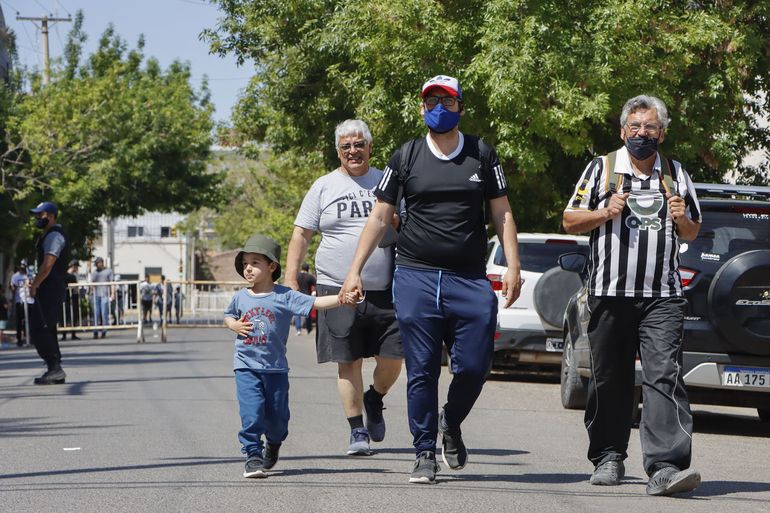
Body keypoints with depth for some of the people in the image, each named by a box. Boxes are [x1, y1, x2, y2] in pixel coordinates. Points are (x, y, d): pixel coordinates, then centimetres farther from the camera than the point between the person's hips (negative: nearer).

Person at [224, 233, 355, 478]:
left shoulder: (284, 296, -5)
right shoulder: (240, 297, 5)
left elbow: (315, 303, -11)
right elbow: (228, 316, 23)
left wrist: (341, 298, -25)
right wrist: (235, 325, 0)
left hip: (276, 368, -1)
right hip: (246, 366, 1)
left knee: (277, 416, 9)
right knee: (251, 412, -12)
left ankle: (273, 445, 38)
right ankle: (253, 455, -5)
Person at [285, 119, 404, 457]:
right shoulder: (324, 187, 7)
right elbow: (301, 235, 6)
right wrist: (290, 280, -2)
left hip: (384, 289, 1)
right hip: (338, 289, -1)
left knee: (393, 357, -2)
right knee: (348, 362, -1)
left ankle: (374, 399, 29)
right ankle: (357, 431, 7)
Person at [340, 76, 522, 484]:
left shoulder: (481, 155, 10)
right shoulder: (405, 157, 8)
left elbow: (502, 213, 11)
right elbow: (379, 217, 9)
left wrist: (512, 266, 0)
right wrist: (355, 270, 2)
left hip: (470, 281, 1)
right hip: (415, 277, 0)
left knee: (474, 366, -5)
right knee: (421, 370, -2)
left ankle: (451, 422, 24)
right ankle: (425, 453, 7)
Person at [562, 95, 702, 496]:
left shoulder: (675, 174, 15)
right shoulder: (602, 168, 9)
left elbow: (692, 233, 22)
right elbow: (570, 221, 10)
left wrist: (682, 219, -1)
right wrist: (605, 213, -8)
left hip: (662, 297, 0)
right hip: (609, 293, 0)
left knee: (665, 375, -14)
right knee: (609, 381, 6)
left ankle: (666, 466, -23)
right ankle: (608, 457, 21)